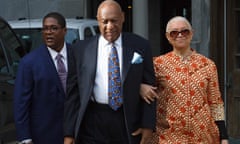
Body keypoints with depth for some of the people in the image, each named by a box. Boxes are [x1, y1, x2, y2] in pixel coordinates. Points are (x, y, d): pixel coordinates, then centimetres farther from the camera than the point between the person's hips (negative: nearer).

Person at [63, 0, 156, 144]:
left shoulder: (140, 46, 2)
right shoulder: (82, 49, 2)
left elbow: (149, 86, 3)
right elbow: (73, 92, 2)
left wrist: (148, 124, -4)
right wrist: (69, 132, -2)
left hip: (128, 121, 0)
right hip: (93, 122, 0)